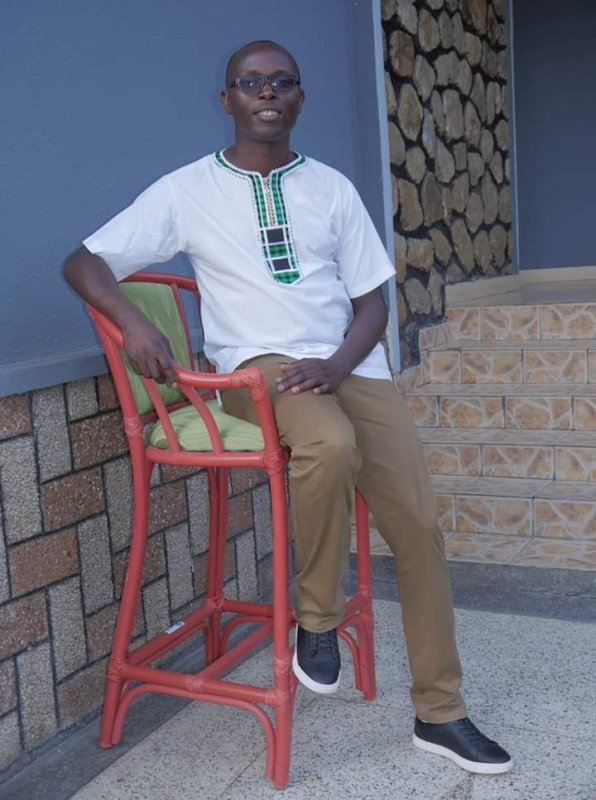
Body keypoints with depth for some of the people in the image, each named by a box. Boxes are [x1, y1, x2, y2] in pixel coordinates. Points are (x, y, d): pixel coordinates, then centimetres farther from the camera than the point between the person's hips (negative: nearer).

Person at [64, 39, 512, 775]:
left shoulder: (331, 187, 12)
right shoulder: (188, 190, 5)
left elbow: (373, 302, 10)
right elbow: (83, 262, 4)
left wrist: (336, 365, -11)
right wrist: (132, 320, -18)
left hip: (350, 365, 4)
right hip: (259, 366, -3)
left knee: (418, 525, -9)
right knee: (331, 445, -37)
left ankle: (439, 713, 8)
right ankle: (317, 618, -10)